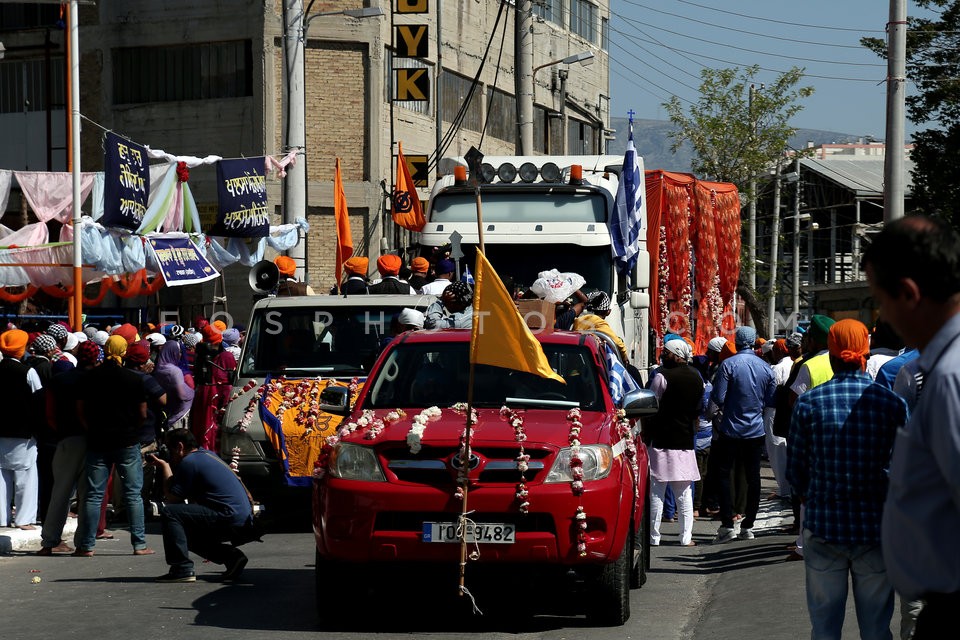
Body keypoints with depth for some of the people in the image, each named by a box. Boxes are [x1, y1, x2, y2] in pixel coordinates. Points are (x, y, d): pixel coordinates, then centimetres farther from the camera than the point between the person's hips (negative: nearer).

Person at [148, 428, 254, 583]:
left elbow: (172, 499, -5)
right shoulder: (207, 454, 22)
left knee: (169, 513, -12)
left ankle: (182, 569, -16)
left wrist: (165, 466, 4)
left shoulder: (189, 462, -8)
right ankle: (231, 556, 13)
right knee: (189, 533, 27)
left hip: (231, 520, -10)